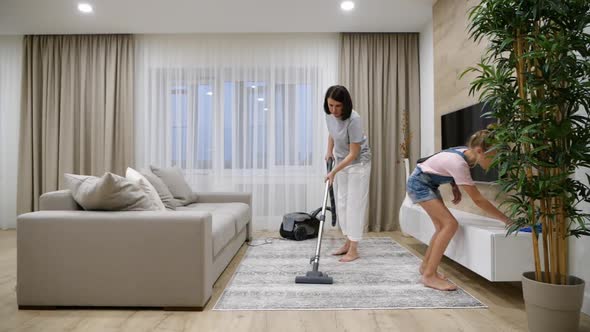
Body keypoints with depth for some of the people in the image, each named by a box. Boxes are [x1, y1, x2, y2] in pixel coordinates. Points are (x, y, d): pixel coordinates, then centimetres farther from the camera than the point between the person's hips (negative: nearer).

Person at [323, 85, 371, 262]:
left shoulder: (354, 119, -30)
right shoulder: (329, 115, -10)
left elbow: (353, 154, -27)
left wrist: (334, 171, -27)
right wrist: (329, 152, 7)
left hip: (358, 163, -7)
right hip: (341, 161, 7)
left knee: (355, 204, -6)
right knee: (341, 203, 9)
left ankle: (353, 250, 1)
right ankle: (348, 243, 21)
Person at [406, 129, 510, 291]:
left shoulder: (466, 153, -5)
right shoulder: (459, 163, -31)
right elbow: (478, 200, -28)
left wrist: (455, 187, 2)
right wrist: (506, 220, -23)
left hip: (428, 183, 9)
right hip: (419, 184, -9)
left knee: (442, 226, 8)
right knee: (450, 224, -16)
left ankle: (426, 266, 24)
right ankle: (429, 275, -12)